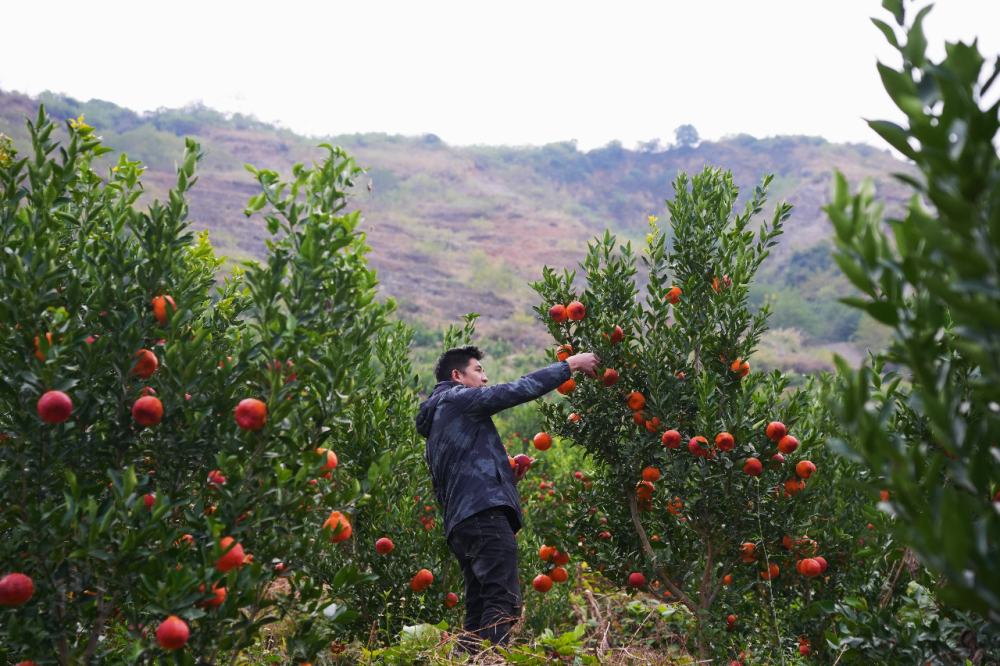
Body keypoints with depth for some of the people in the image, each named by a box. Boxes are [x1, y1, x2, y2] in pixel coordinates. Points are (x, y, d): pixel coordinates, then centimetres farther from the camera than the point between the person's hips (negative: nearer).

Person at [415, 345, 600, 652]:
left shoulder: (435, 428, 32)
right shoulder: (458, 397, 4)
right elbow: (520, 390, -4)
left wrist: (506, 478, 26)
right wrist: (570, 364, 6)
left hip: (459, 526, 10)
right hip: (484, 514, -10)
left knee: (478, 616, 6)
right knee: (503, 604, -18)